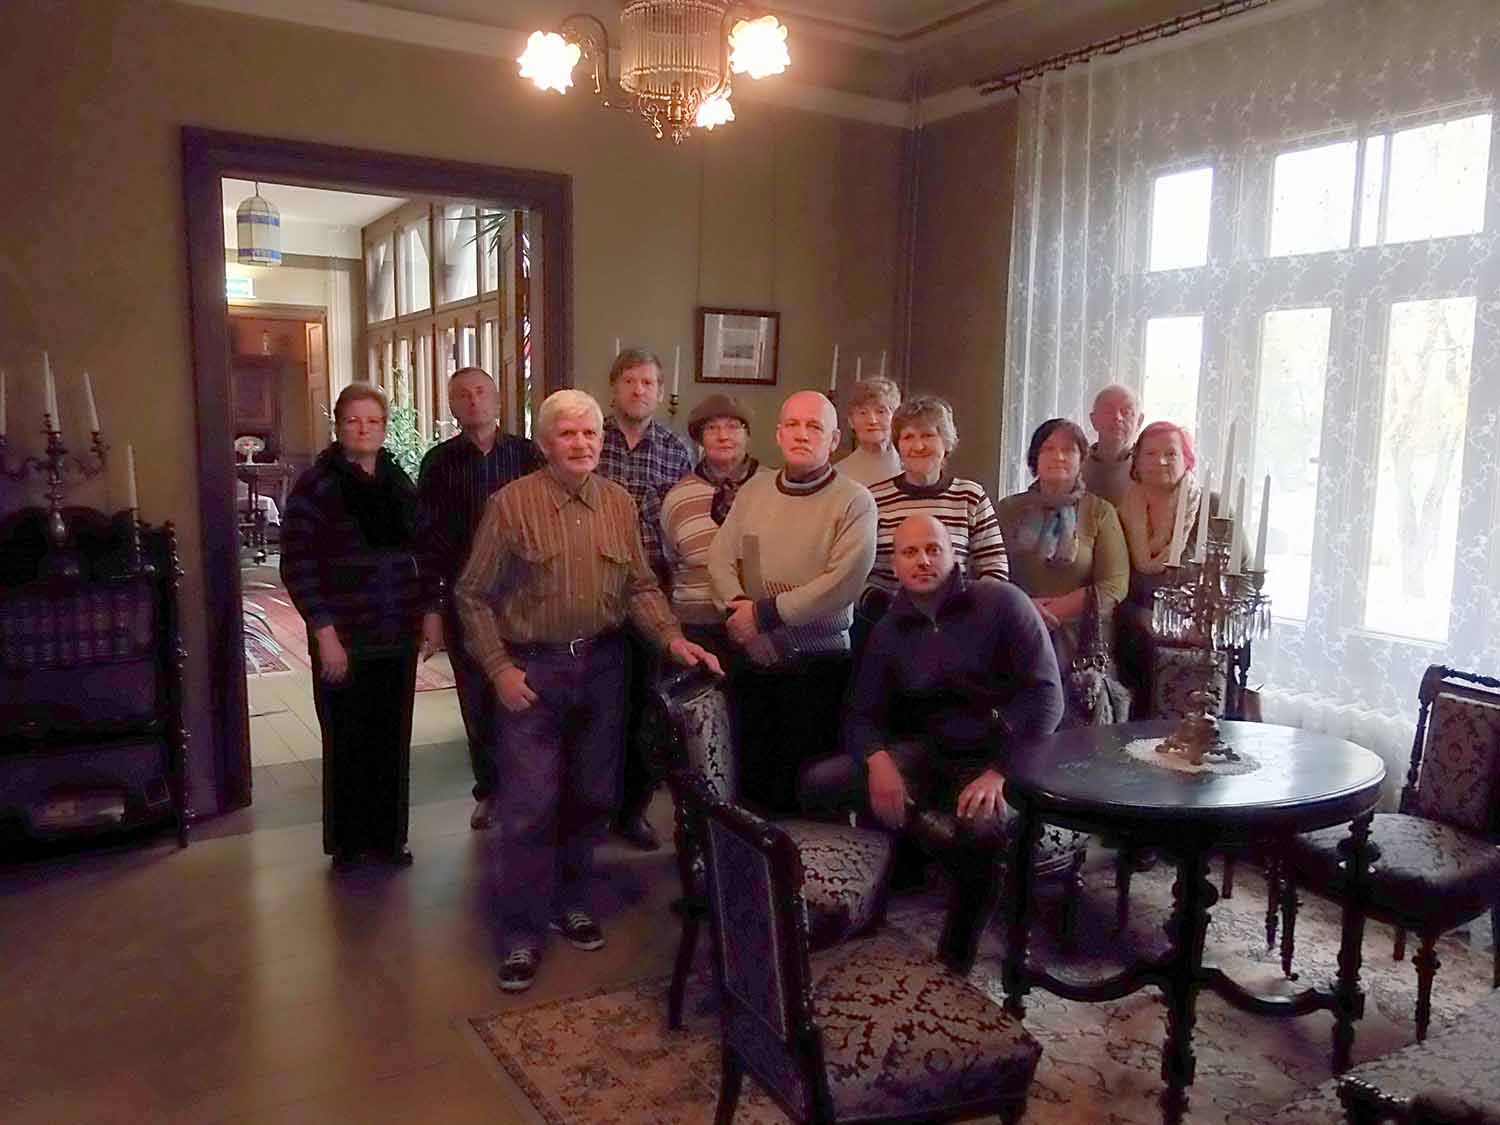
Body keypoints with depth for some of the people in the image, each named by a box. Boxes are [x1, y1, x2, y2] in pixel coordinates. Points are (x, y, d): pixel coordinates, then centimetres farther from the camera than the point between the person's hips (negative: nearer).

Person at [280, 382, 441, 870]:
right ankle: (348, 844, 22)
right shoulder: (316, 484, -6)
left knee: (392, 740, 10)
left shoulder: (399, 482, 9)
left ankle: (388, 837, 25)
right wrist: (325, 632, -14)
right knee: (348, 743, 6)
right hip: (344, 639, -4)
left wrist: (429, 611, 9)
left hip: (398, 637, 4)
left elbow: (423, 552, 15)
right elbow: (297, 565, -9)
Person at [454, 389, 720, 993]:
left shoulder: (619, 503, 3)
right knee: (529, 805, -3)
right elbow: (473, 595, -4)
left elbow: (640, 585, 6)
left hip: (602, 664, 4)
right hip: (533, 669, -4)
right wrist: (498, 667, -10)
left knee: (592, 795, 14)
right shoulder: (512, 503, -8)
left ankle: (569, 901, 35)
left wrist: (672, 637, -10)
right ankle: (522, 932, 13)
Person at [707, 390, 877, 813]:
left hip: (818, 670, -4)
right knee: (751, 786, 15)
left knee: (800, 798, 4)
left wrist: (764, 613, -16)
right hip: (755, 664, 4)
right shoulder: (754, 489, 9)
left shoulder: (854, 501, -8)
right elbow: (721, 559, 4)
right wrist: (738, 608, -15)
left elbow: (842, 583, -19)